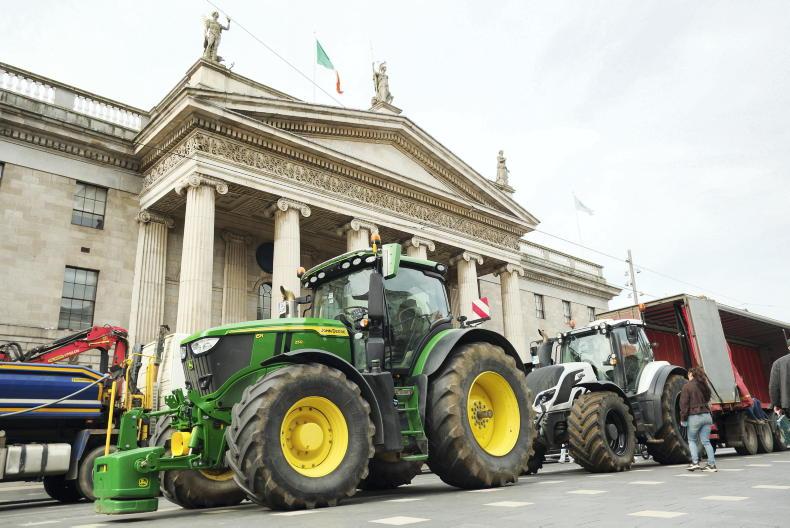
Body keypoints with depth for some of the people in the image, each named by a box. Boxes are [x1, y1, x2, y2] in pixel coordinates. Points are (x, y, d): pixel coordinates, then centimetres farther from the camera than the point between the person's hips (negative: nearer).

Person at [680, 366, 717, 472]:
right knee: (706, 441, 9)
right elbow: (708, 399, 20)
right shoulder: (704, 385, 12)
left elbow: (684, 404, -9)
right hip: (707, 415, 5)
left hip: (694, 417, -5)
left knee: (691, 440, 9)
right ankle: (712, 464, 5)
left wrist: (683, 419, -4)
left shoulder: (687, 386, -7)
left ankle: (695, 462, 0)